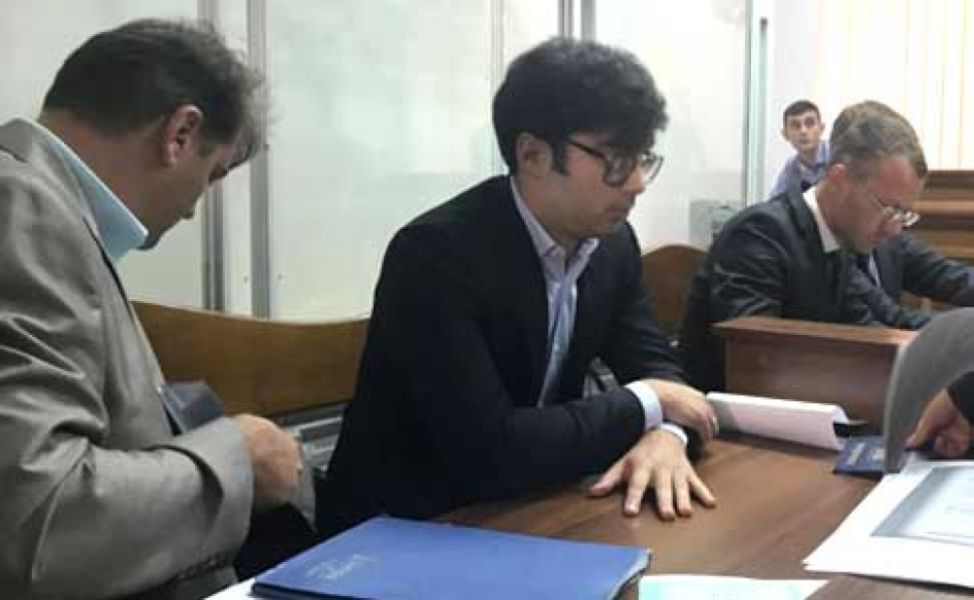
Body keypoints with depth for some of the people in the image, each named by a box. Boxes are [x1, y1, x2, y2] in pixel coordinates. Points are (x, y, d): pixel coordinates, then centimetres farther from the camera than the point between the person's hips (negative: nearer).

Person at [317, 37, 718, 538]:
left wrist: (664, 433, -17)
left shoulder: (612, 241, -2)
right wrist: (646, 406, -19)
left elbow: (652, 361, 6)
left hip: (520, 511, 7)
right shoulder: (436, 253, -24)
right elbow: (486, 451, -30)